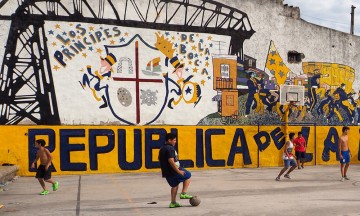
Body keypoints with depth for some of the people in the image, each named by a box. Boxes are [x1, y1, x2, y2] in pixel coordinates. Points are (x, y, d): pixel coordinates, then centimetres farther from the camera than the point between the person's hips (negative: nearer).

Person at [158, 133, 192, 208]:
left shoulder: (162, 149, 13)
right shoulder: (170, 148, -18)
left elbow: (160, 159, 23)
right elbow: (171, 161, -28)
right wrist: (178, 171, -24)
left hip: (166, 172, 9)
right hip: (173, 171, -9)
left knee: (175, 185, 22)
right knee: (188, 176, 11)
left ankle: (173, 203, 21)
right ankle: (183, 193, 8)